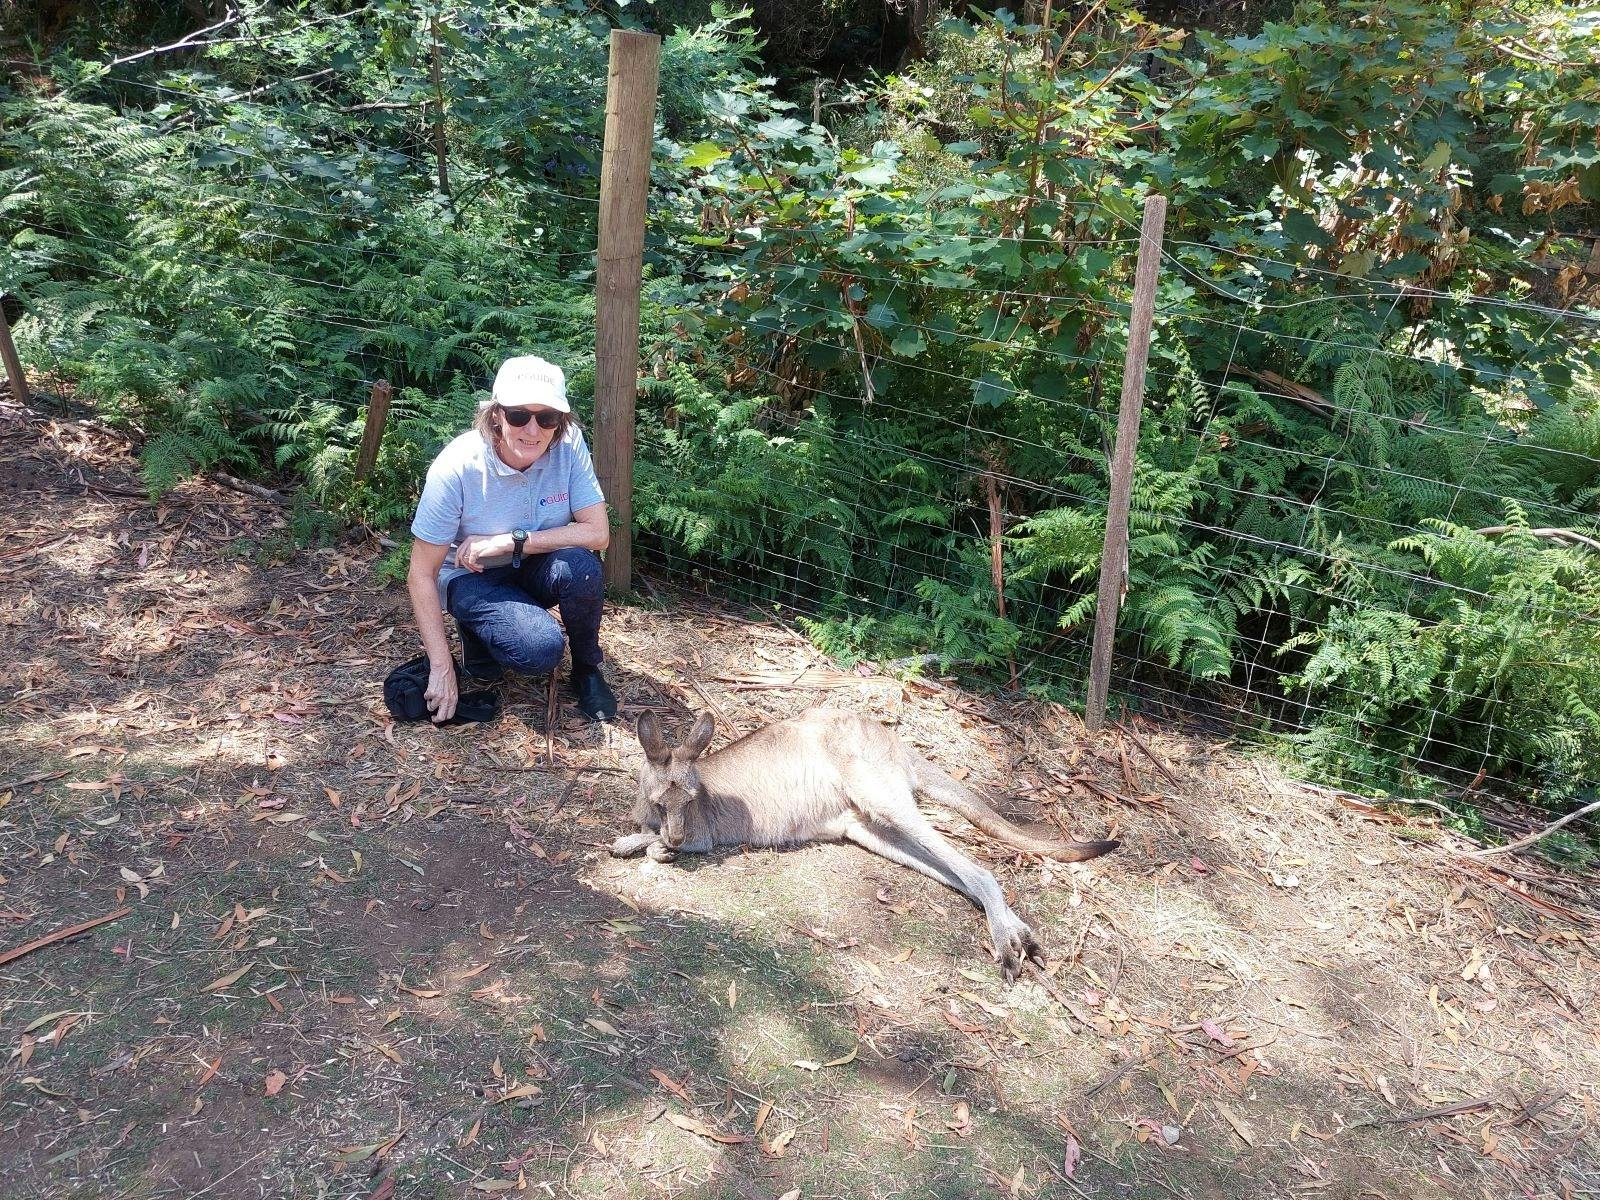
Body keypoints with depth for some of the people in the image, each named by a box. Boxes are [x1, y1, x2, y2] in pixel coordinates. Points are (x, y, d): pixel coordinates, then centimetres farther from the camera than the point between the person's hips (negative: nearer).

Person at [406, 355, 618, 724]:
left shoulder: (568, 443, -20)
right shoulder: (456, 468, -26)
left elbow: (598, 533, -20)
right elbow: (421, 576, -20)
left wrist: (510, 541, -28)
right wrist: (442, 669, -23)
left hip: (534, 568, 3)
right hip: (472, 577, -3)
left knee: (580, 566, -31)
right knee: (541, 648, -28)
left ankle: (587, 668, -4)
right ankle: (477, 629, 6)